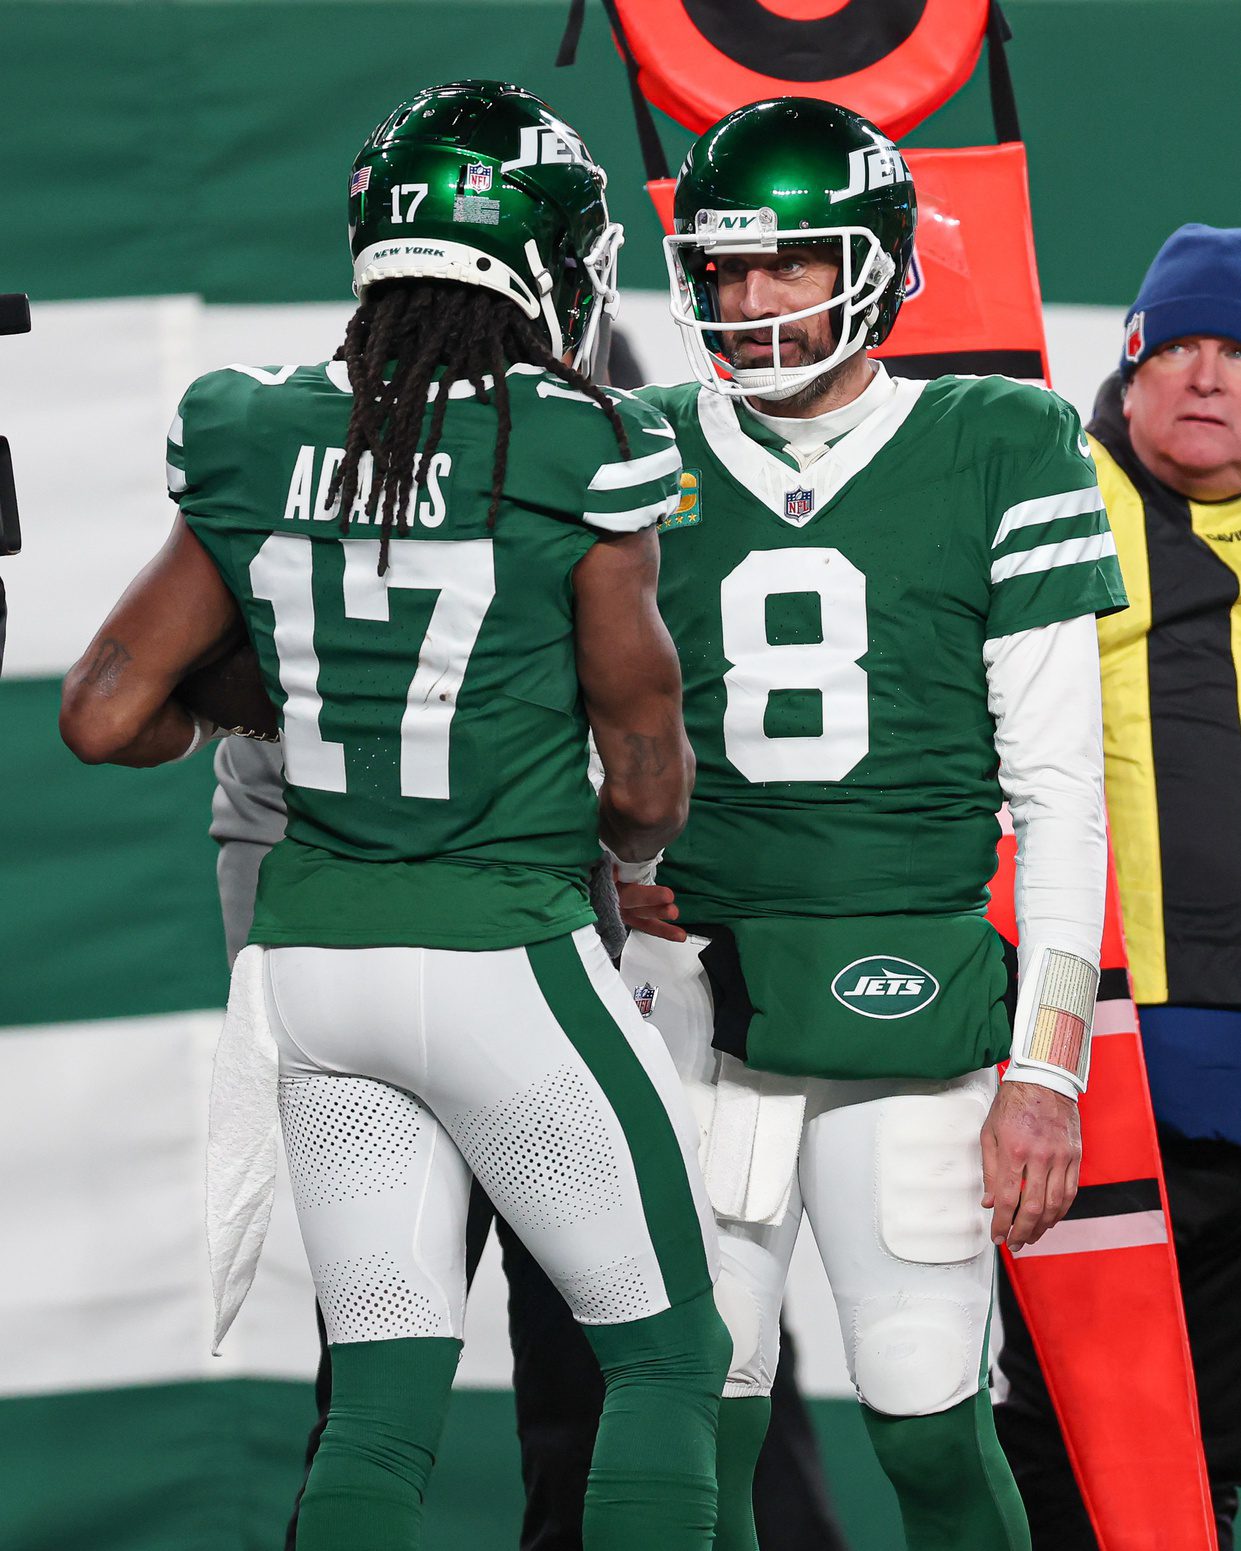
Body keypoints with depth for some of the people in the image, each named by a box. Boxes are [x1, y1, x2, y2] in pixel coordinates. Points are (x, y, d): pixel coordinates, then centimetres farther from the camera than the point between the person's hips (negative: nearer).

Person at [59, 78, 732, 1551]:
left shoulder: (260, 448, 1)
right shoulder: (576, 464, -12)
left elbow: (105, 717, 3)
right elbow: (647, 781, -4)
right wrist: (619, 844, 19)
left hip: (311, 957, 5)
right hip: (505, 953, -5)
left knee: (381, 1393, 12)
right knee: (667, 1356, 9)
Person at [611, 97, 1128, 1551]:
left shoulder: (998, 453, 1)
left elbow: (1059, 793, 0)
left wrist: (1048, 1063, -5)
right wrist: (614, 855, -4)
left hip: (909, 992, -2)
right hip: (695, 984, 2)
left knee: (932, 1431, -2)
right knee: (697, 1427, 0)